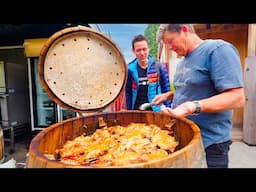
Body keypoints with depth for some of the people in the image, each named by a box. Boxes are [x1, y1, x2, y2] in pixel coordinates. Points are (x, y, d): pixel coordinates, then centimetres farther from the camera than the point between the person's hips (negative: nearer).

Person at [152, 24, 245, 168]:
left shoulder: (217, 49, -16)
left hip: (209, 142, -8)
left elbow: (237, 98, -23)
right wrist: (168, 95, 8)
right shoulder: (183, 61, 11)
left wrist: (194, 106, -35)